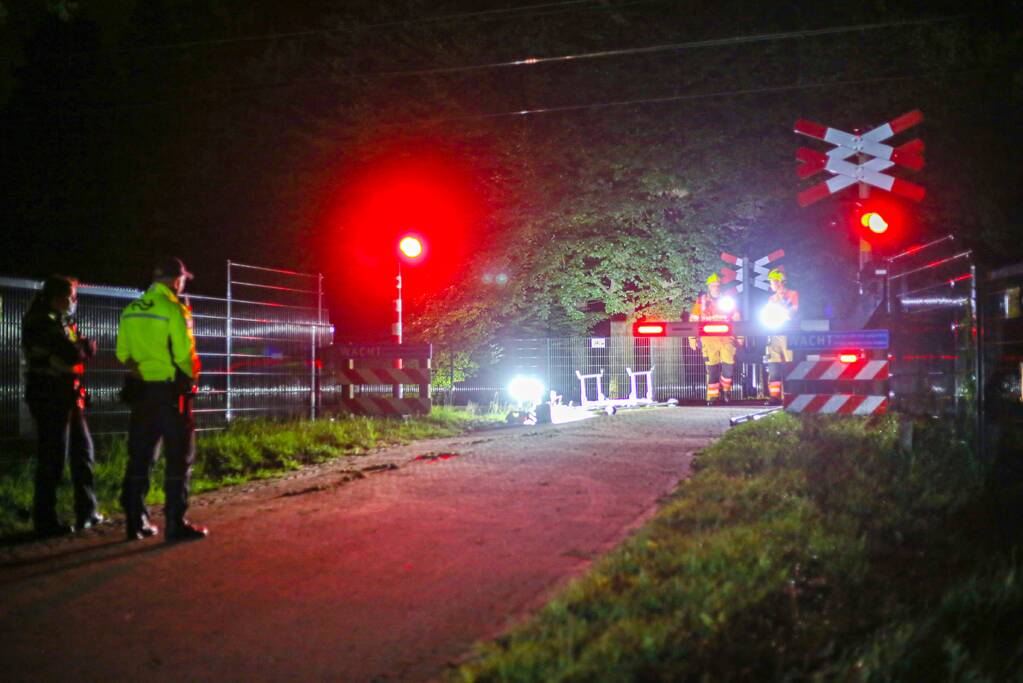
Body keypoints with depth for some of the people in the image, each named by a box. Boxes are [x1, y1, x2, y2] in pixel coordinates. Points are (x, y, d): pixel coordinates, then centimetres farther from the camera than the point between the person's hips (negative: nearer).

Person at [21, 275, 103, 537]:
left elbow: (82, 350, 13)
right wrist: (86, 347, -3)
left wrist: (82, 347, -9)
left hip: (66, 396, 10)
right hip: (50, 397, -10)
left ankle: (86, 512, 22)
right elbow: (75, 354, -23)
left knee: (83, 451, 13)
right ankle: (45, 521, 3)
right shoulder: (43, 322, -14)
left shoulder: (61, 322, 18)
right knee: (53, 458, -5)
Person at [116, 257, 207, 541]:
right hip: (170, 390, -6)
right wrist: (190, 379, 1)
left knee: (140, 456, 13)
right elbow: (184, 354, -15)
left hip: (141, 390, 7)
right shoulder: (173, 309, -13)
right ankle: (175, 523, 0)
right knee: (179, 457, 0)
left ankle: (136, 521, 18)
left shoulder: (131, 310, 7)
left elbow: (123, 353, 8)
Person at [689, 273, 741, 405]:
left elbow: (737, 320, 12)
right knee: (712, 369, -2)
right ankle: (712, 396, 7)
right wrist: (692, 338, 1)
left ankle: (725, 389, 18)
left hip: (727, 339, 1)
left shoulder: (728, 300, 9)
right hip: (709, 340, -1)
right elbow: (693, 320, 6)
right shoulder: (701, 301, 6)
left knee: (729, 365, -8)